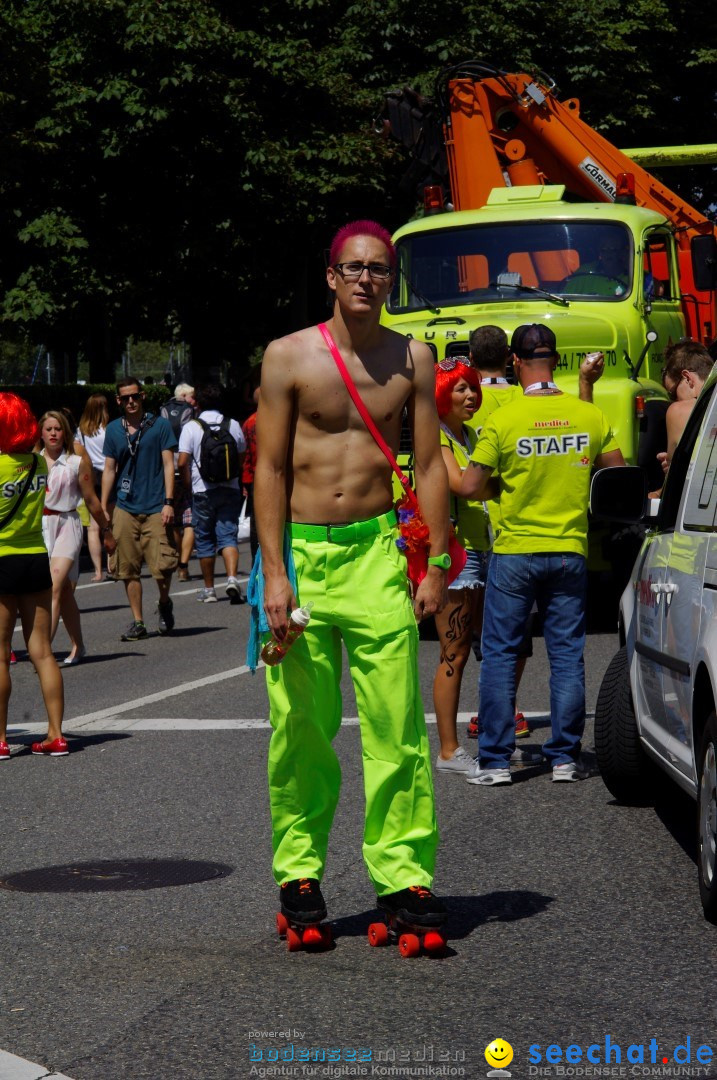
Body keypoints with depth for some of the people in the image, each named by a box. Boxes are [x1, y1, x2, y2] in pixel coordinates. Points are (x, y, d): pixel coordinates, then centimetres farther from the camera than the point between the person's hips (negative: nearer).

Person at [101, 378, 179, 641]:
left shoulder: (159, 425, 2)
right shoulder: (113, 429, 9)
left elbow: (168, 464, 0)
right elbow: (109, 470, 13)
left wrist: (169, 502, -8)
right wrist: (103, 508, 8)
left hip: (155, 508, -3)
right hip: (125, 508, 3)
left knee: (162, 565, -9)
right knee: (129, 569, 3)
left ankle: (164, 604, 21)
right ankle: (137, 622, 13)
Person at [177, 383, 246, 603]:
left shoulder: (191, 428, -5)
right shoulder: (233, 426, 4)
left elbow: (182, 462, -10)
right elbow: (242, 459, 10)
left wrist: (188, 485, 3)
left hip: (203, 492, -2)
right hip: (230, 489, 2)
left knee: (205, 540, 8)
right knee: (228, 536, 1)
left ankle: (209, 589, 14)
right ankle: (232, 578, -23)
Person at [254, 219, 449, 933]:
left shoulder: (411, 358, 7)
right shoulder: (288, 356, 1)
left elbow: (429, 465, 9)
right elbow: (270, 469, 0)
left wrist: (435, 563, 2)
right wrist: (274, 573, -7)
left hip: (377, 551, 1)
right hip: (301, 551, -1)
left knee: (396, 724, -5)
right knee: (301, 727, 3)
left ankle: (402, 870, 3)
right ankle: (299, 868, 17)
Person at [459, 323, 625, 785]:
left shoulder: (503, 421, -10)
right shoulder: (589, 415, 0)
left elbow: (470, 487, -10)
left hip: (514, 552, -2)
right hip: (570, 552, 3)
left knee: (500, 653, 5)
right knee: (567, 654, 9)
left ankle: (495, 760, 5)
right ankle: (565, 757, 10)